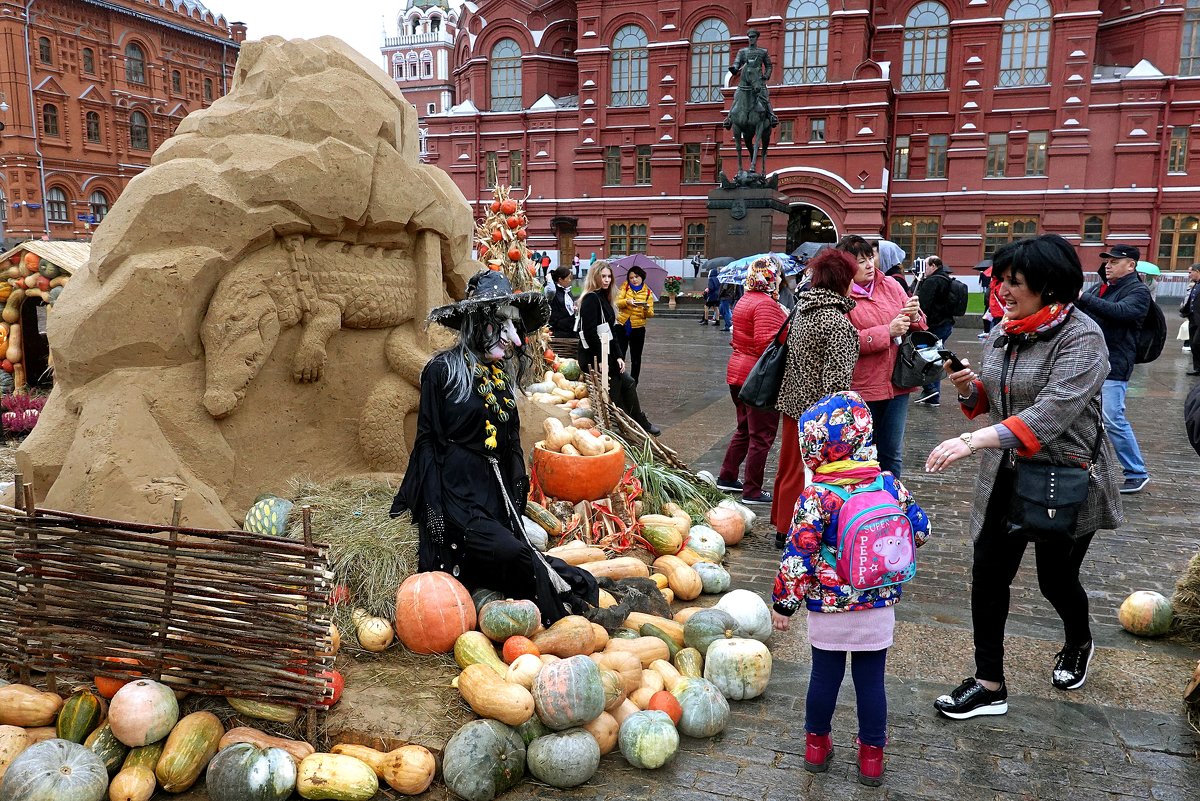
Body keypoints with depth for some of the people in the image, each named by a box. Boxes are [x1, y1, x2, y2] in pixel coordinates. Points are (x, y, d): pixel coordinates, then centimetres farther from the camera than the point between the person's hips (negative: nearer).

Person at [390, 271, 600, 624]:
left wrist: (516, 502, 15)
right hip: (454, 493, -8)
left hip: (496, 495, 8)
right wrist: (433, 512, -11)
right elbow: (428, 441, -6)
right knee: (511, 554, -22)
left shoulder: (502, 374, 14)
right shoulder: (443, 370, -6)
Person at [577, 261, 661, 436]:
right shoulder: (591, 299, -15)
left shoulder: (603, 298, 15)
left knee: (629, 383, 13)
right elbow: (589, 333, -22)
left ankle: (641, 423, 23)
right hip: (595, 358, -10)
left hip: (606, 355, 10)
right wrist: (600, 362, -20)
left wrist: (618, 356, 6)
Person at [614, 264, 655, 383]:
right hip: (622, 326, -1)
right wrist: (627, 302, -28)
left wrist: (647, 308, -22)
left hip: (638, 328, 1)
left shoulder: (647, 292, 4)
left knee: (636, 359, 9)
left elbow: (650, 314, 0)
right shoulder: (625, 287, 4)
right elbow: (617, 302, -9)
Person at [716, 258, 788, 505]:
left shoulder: (745, 301, 13)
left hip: (738, 372, 10)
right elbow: (767, 343, -26)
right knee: (761, 436, 0)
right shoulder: (766, 304, -18)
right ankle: (752, 491, 6)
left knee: (745, 429, 22)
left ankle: (727, 477, 30)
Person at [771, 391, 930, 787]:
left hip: (828, 611, -2)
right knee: (871, 680, 14)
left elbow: (797, 557, -18)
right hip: (879, 609, 3)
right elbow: (920, 529, 4)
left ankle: (817, 745, 33)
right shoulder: (891, 485, -8)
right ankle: (872, 756, 28)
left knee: (825, 676, 15)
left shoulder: (816, 497, -20)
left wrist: (784, 604, -7)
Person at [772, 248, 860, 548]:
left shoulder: (801, 307, 5)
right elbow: (837, 378, -21)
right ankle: (791, 531, 15)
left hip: (793, 400, 8)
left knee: (790, 464, 19)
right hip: (818, 409, -8)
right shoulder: (837, 322, -20)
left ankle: (783, 523, 33)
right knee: (805, 471, 4)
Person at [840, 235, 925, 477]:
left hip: (896, 383, 5)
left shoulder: (891, 286, 7)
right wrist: (887, 331, -20)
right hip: (861, 387, -4)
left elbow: (920, 327, 13)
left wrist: (914, 317, -9)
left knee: (892, 453, 14)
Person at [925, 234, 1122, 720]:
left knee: (1056, 577, 12)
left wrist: (973, 440, -41)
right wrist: (968, 387, -10)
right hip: (1005, 475, 6)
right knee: (988, 575, 2)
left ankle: (1079, 644, 46)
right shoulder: (1004, 332, 3)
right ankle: (989, 685, 13)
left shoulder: (1081, 337, -18)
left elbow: (1052, 413, -31)